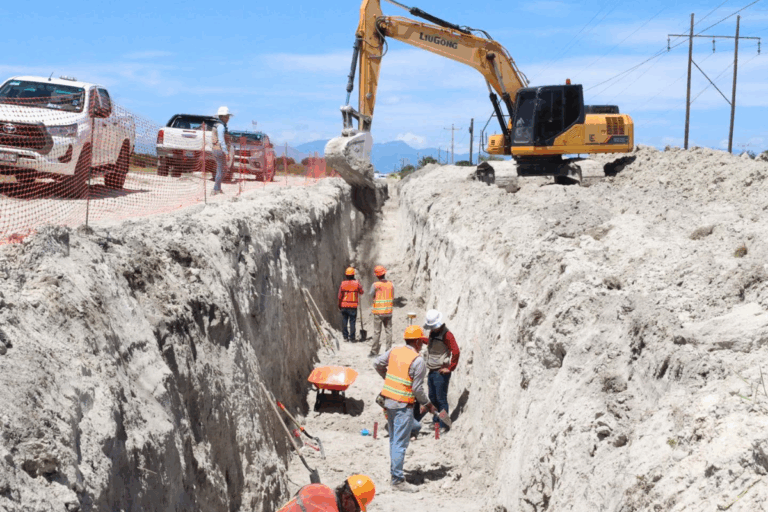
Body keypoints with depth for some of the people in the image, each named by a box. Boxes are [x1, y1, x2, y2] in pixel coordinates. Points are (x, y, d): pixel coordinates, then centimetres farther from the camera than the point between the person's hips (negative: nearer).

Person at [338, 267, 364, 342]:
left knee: (344, 321, 9)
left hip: (344, 305, 1)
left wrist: (339, 305, 11)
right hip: (353, 306, -1)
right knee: (352, 322, 4)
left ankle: (345, 337, 10)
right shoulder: (356, 283, -6)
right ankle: (352, 337, 4)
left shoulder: (343, 283, -4)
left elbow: (340, 296, -1)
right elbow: (361, 292, 8)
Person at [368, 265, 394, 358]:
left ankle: (374, 351, 3)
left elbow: (371, 296, 1)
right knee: (388, 331, 9)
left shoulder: (375, 285, -11)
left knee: (377, 332, 1)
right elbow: (393, 297, 8)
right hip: (388, 311, 3)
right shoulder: (391, 284, 0)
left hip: (378, 312, -3)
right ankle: (389, 350, 10)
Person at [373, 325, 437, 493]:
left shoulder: (394, 351, 4)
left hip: (388, 399, 7)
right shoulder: (418, 361, -15)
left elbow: (377, 364, 14)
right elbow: (417, 389, -14)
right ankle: (398, 480, 0)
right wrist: (428, 404, 1)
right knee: (400, 443, -3)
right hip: (403, 405, -7)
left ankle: (395, 470, 26)